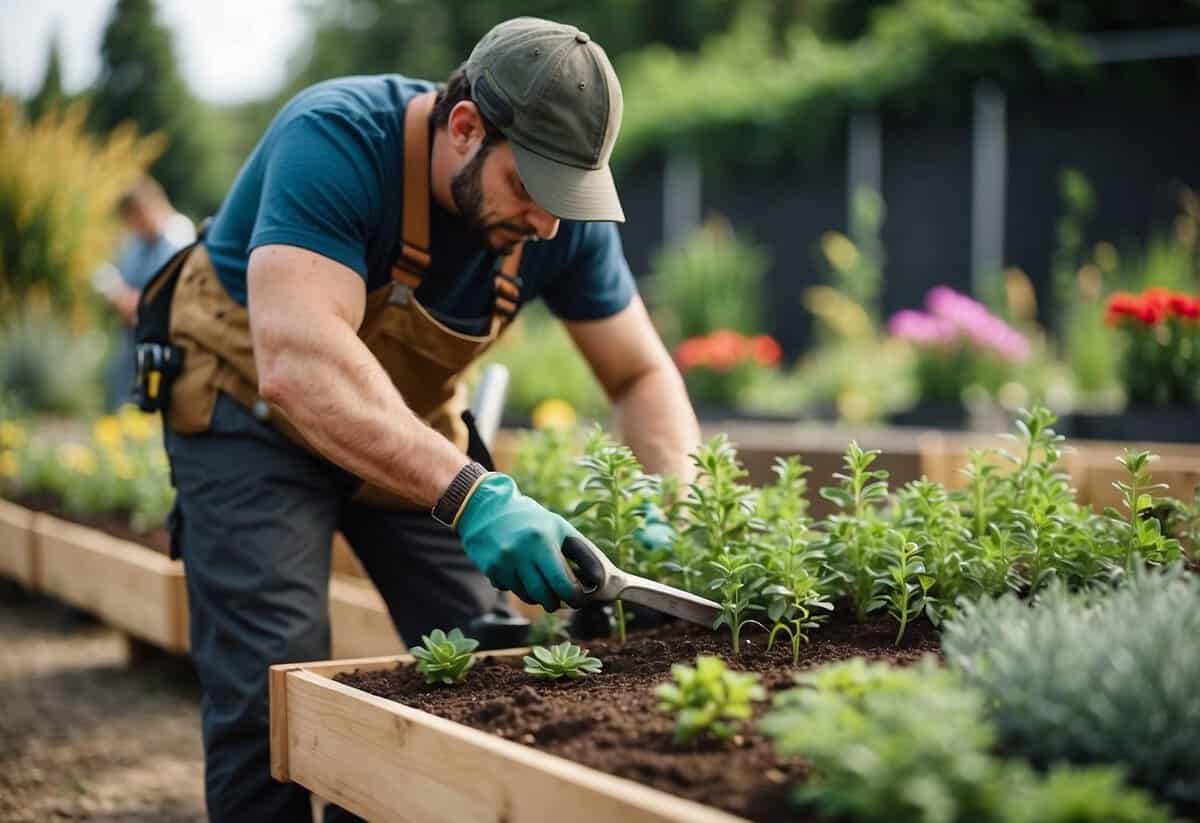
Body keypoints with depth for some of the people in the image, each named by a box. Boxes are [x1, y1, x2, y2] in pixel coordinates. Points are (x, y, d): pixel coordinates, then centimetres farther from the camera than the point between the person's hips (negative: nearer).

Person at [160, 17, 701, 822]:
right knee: (275, 692, -15)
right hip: (253, 405, -5)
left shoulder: (563, 216, -15)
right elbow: (297, 363, -46)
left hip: (412, 421, 5)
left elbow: (642, 373, -6)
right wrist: (472, 495, -55)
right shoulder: (335, 141, -32)